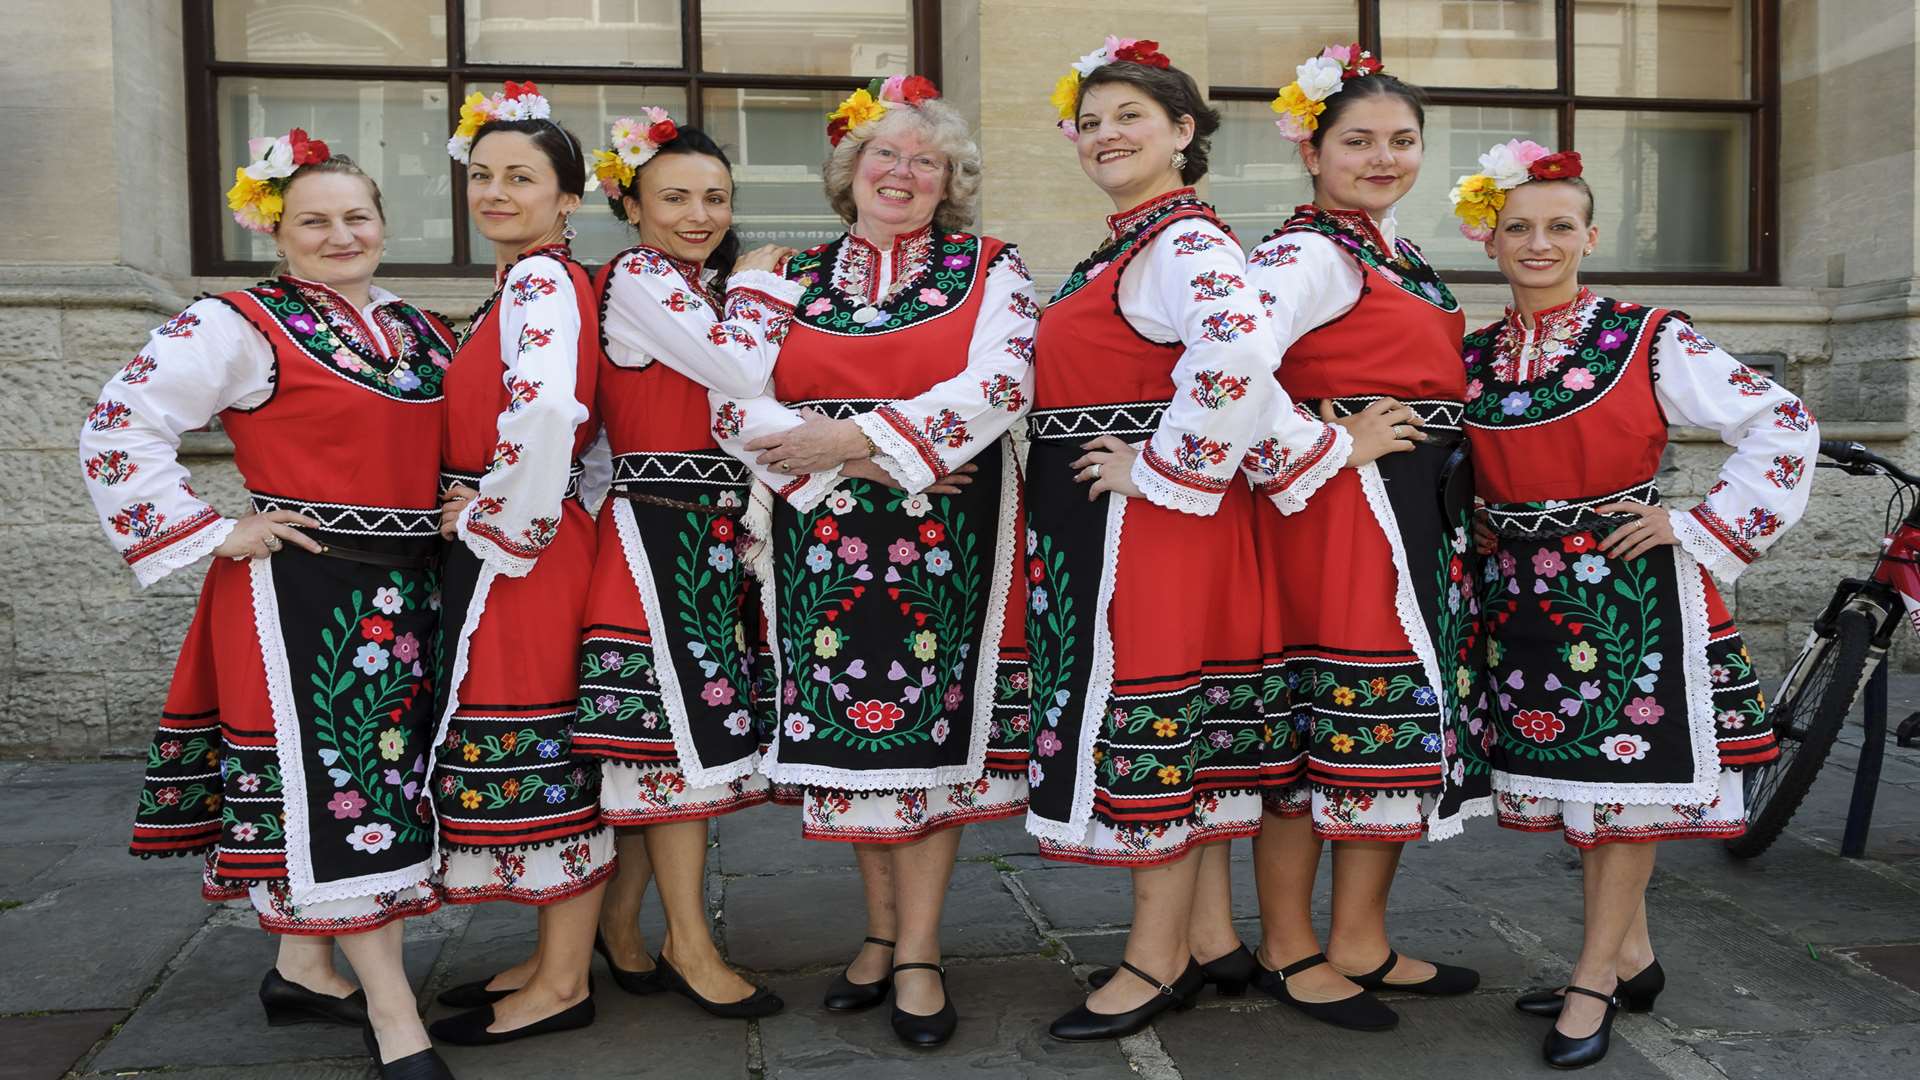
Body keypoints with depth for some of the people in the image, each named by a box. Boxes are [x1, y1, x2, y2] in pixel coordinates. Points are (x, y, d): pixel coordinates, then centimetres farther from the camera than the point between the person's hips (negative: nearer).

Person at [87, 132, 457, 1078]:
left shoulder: (418, 329, 13)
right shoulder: (241, 325, -7)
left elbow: (448, 441, 27)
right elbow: (118, 431, -11)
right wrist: (214, 534, -13)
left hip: (406, 590, 7)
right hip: (300, 588, -7)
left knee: (379, 774, 13)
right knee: (337, 782, -5)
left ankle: (304, 971, 31)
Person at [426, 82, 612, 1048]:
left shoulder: (542, 280, -14)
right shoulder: (520, 282, 16)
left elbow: (544, 413, -30)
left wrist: (499, 519, -17)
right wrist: (479, 514, 14)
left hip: (523, 550, -10)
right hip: (501, 544, 10)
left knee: (535, 750, -2)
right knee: (541, 752, 14)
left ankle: (561, 985, 11)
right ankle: (556, 959, 26)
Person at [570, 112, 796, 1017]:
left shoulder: (708, 284, 17)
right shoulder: (635, 279, -10)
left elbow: (745, 395, 15)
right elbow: (743, 372, -20)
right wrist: (762, 285, -4)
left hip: (716, 529, 8)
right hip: (662, 527, -8)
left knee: (665, 732, 11)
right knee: (684, 731, -3)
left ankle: (621, 924, 24)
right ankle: (689, 946, 9)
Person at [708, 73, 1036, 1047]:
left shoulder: (990, 270, 5)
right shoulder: (790, 279, 10)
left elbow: (998, 385, -11)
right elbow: (736, 406, -1)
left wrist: (855, 435, -15)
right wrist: (852, 465, -13)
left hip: (946, 539, -2)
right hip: (822, 538, 2)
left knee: (930, 729, -2)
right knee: (844, 724, 6)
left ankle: (917, 953, 11)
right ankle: (881, 932, 24)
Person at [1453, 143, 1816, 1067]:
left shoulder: (1648, 339, -6)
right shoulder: (1471, 357, 6)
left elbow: (1783, 425, -6)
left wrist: (1699, 529, -10)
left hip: (1630, 584, -4)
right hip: (1524, 593, 5)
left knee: (1629, 778, 0)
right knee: (1573, 776, 11)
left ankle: (1594, 979, 11)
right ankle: (1633, 957, 26)